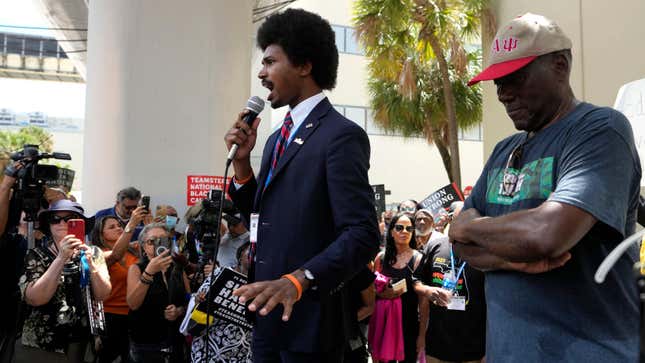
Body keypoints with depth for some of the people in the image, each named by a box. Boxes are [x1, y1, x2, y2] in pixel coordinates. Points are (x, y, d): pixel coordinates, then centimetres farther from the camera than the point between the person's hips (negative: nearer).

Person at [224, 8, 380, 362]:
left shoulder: (342, 135, -13)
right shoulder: (277, 139, 13)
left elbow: (362, 236, -20)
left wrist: (299, 279, -32)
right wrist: (242, 163, 1)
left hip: (307, 318, -7)